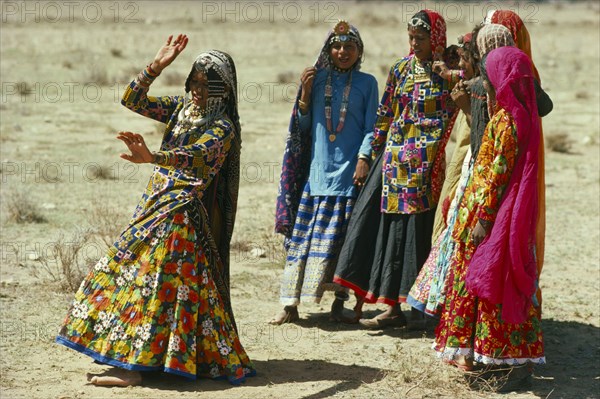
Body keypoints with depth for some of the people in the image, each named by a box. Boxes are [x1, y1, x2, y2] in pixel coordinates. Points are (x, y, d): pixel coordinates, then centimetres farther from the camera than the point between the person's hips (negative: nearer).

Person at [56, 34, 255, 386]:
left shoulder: (222, 128, -15)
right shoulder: (181, 107, 8)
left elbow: (197, 156, -35)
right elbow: (133, 100, 5)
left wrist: (151, 157, -52)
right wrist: (157, 67, -10)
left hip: (183, 213, -8)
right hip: (157, 204, 8)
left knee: (153, 279, -13)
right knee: (131, 272, 10)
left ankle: (132, 367, -13)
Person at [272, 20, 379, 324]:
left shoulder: (367, 83, 6)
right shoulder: (317, 78, 9)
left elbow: (370, 127, 2)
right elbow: (303, 126, 11)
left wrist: (364, 158, -12)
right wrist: (305, 93, -3)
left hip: (349, 173, -1)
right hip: (316, 171, 2)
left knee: (344, 239, -1)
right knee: (302, 237, -1)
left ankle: (339, 304, 7)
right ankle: (290, 305, 2)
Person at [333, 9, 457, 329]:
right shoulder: (400, 69, 9)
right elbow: (385, 114, 14)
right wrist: (376, 150, 13)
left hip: (429, 162, -4)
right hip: (396, 156, 4)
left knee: (419, 227, -1)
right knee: (393, 226, 3)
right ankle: (394, 306, 8)